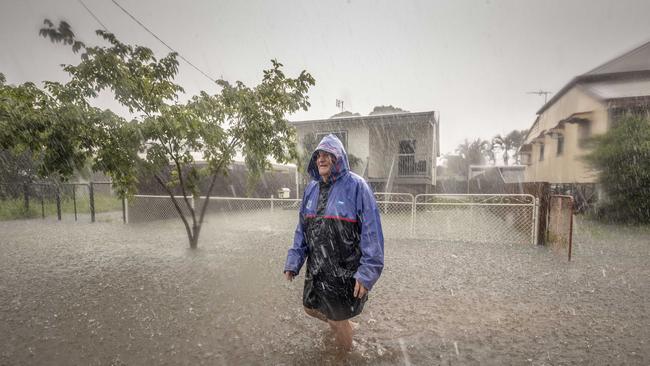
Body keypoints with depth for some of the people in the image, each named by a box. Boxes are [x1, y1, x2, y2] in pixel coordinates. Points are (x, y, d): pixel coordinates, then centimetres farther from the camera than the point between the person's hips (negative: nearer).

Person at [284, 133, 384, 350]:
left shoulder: (355, 186, -16)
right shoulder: (311, 188, 4)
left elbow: (372, 231, -18)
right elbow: (302, 229, 9)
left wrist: (367, 273, -21)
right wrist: (293, 261, 4)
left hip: (345, 271, -6)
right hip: (316, 269, 7)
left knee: (338, 320, 9)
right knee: (310, 307, 24)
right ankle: (339, 324, 55)